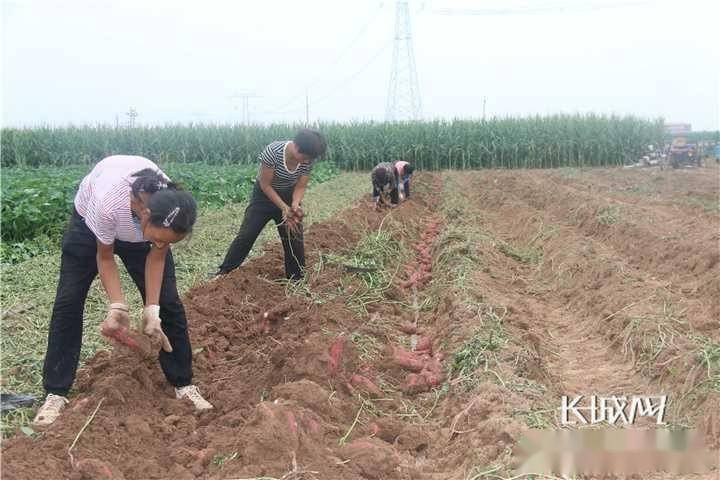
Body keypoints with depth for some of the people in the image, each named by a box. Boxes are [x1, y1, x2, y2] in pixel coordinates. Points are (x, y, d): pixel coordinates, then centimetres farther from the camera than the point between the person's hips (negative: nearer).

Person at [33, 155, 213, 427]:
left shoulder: (171, 212, -37)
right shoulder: (109, 203, -45)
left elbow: (156, 256, -18)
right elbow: (105, 257, -25)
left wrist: (152, 311, -23)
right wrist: (117, 307, -33)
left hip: (140, 231, 2)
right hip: (90, 223, -2)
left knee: (167, 303, -5)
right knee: (68, 302, -4)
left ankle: (183, 384, 9)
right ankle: (55, 393, 8)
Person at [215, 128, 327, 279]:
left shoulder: (309, 159, -20)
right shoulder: (273, 151, -33)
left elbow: (300, 187, -11)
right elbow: (265, 185, -24)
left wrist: (295, 205, -31)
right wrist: (284, 208, -28)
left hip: (288, 197, 3)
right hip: (264, 195, -3)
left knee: (294, 240, 2)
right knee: (246, 235, -1)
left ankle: (296, 281, 17)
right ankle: (224, 272, 13)